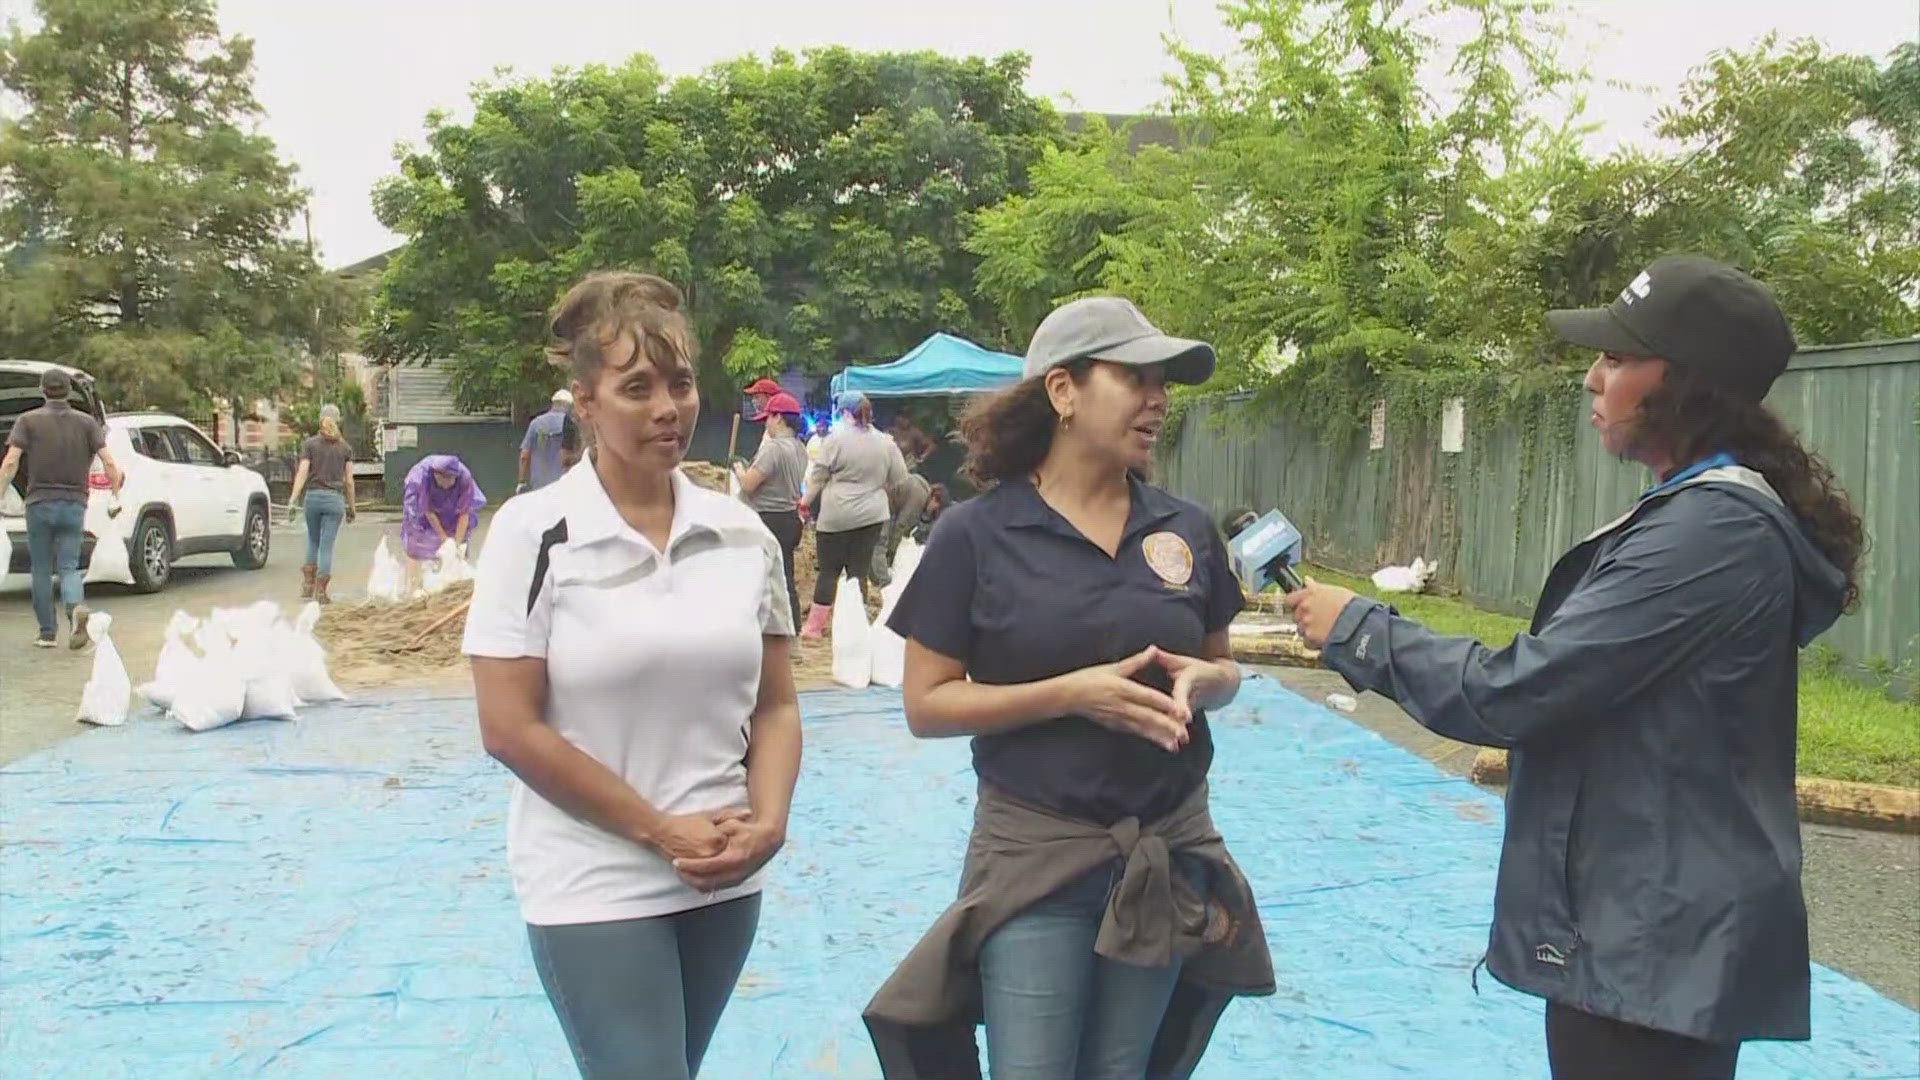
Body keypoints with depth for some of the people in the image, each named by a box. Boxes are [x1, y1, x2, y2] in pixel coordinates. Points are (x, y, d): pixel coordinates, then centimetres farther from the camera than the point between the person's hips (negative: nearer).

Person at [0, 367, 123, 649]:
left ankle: (47, 633, 12)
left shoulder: (29, 421, 1)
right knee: (68, 567, 5)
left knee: (41, 570, 10)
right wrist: (116, 495, 5)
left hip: (40, 503, -1)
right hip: (74, 505, 1)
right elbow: (108, 462, -4)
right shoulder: (87, 422, 5)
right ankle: (76, 607, -26)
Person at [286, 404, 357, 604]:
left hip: (313, 496, 1)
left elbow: (302, 474, -5)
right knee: (327, 545, 2)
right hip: (335, 498, -1)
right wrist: (351, 506, 12)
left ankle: (307, 586, 13)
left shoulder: (309, 444, 2)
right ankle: (321, 591, 1)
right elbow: (349, 480, 4)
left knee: (313, 541, 18)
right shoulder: (345, 448, 4)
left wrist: (292, 500, -6)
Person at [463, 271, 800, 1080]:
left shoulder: (743, 534, 2)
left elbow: (775, 705, 8)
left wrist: (768, 823, -9)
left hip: (724, 882, 5)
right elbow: (509, 729, -12)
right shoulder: (534, 533, -10)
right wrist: (660, 831, -13)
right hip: (593, 889, -4)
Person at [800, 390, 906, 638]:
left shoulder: (835, 439, -9)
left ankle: (815, 625, 9)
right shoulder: (886, 443, 3)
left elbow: (818, 477, -4)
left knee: (829, 569, 5)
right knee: (859, 570, 8)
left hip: (836, 515, -3)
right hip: (872, 515, 3)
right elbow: (899, 479, 9)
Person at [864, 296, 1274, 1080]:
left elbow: (1224, 671, 12)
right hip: (1034, 856, -4)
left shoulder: (1186, 530, 1)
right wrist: (1071, 694, -22)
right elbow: (926, 706, -10)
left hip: (1168, 853, 4)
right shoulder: (976, 534, -10)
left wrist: (1201, 682, -13)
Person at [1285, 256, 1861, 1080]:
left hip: (1657, 947, -10)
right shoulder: (1714, 510, 11)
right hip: (1658, 927, 10)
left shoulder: (1711, 529, -22)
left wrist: (1359, 631, -11)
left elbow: (1515, 694, -22)